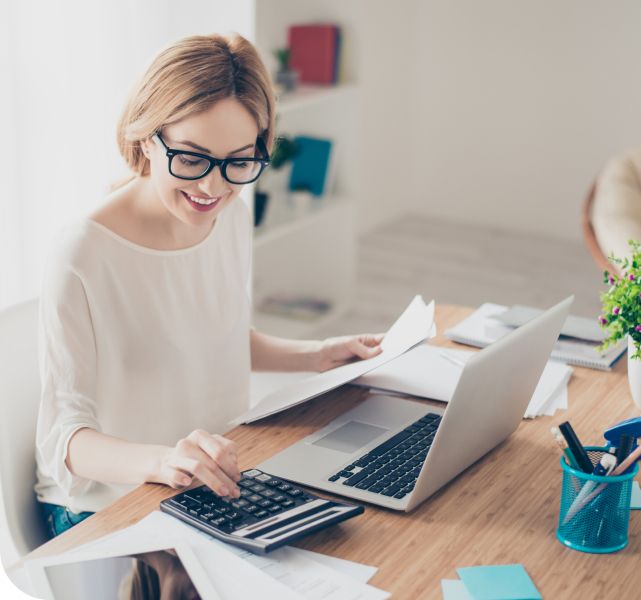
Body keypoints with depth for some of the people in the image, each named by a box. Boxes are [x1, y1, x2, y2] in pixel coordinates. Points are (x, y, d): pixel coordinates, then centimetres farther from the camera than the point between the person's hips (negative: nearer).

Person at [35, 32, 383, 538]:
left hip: (220, 482, 7)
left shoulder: (233, 216, 2)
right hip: (107, 509, -6)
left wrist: (316, 356, 8)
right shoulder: (84, 258, -23)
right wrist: (161, 460, -41)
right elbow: (63, 436, -24)